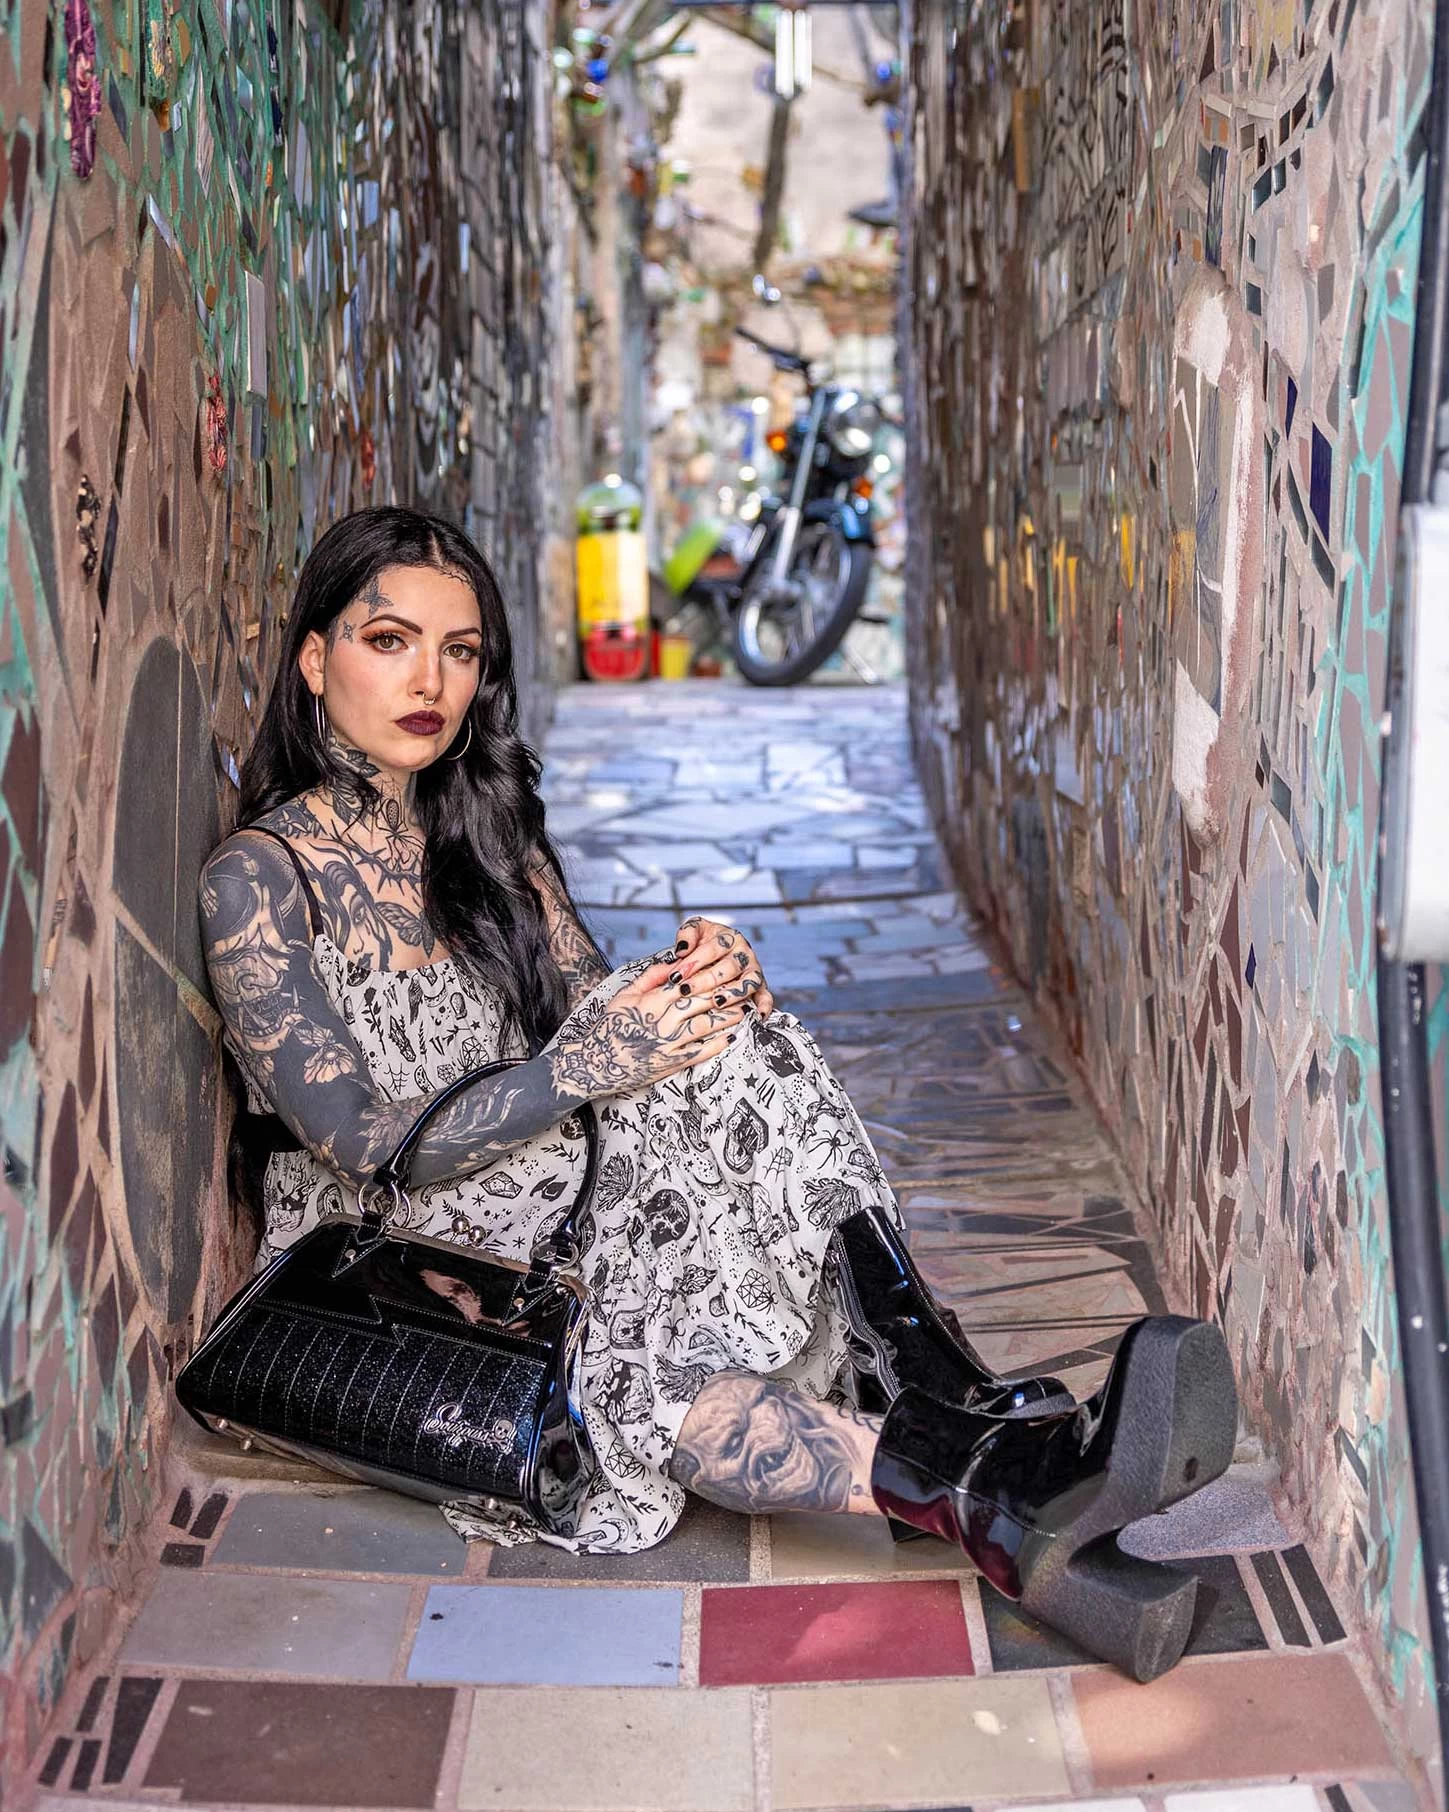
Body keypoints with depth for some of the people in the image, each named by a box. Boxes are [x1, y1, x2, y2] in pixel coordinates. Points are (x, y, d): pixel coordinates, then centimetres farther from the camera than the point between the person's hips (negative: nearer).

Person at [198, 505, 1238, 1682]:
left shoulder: (491, 834, 12)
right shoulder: (260, 878, -8)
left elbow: (597, 1011, 5)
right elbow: (361, 1144, -17)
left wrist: (690, 987, -18)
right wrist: (580, 1067, -27)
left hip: (548, 1205, 5)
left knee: (732, 1047, -25)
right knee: (620, 1360, -38)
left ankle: (961, 1403, -39)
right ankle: (977, 1503, -50)